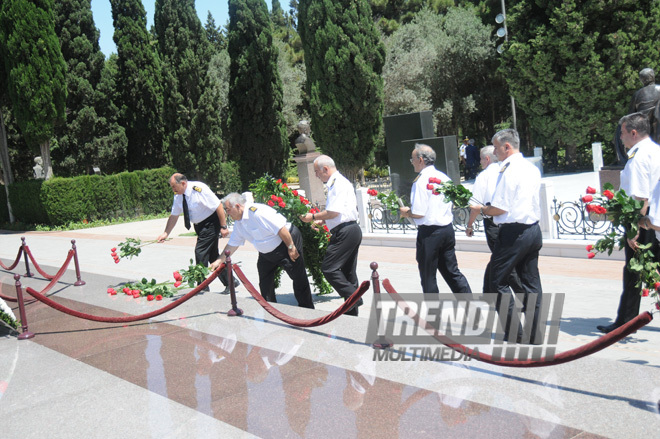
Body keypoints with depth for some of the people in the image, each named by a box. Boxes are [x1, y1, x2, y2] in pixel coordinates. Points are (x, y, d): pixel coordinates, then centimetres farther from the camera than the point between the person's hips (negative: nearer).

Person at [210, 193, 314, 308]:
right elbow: (232, 244, 13)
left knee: (299, 279, -3)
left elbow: (281, 229, -27)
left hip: (287, 242, -9)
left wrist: (291, 248, -23)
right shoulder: (238, 222, 3)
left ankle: (308, 311, 8)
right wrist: (219, 260, 9)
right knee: (264, 284, 8)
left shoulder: (257, 212, -27)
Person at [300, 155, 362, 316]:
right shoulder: (338, 182, 20)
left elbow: (334, 212, -20)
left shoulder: (338, 183, -12)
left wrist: (313, 217, -7)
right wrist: (322, 220, 21)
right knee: (348, 272, 13)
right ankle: (352, 312, 19)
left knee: (329, 268, -10)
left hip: (345, 232, -11)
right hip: (352, 230, 11)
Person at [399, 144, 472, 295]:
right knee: (452, 271, 14)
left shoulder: (421, 181, -15)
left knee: (428, 275, 6)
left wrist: (405, 212, 2)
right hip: (448, 228, 8)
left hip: (429, 232, -7)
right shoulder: (444, 177, 8)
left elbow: (418, 213, -20)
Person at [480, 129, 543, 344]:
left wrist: (483, 210, 1)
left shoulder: (508, 170, -15)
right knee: (531, 282, 12)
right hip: (534, 229, 9)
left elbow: (500, 208, -19)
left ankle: (515, 333, 2)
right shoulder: (532, 168, 11)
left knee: (498, 281, 3)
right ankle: (535, 334, 18)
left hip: (513, 232, -9)